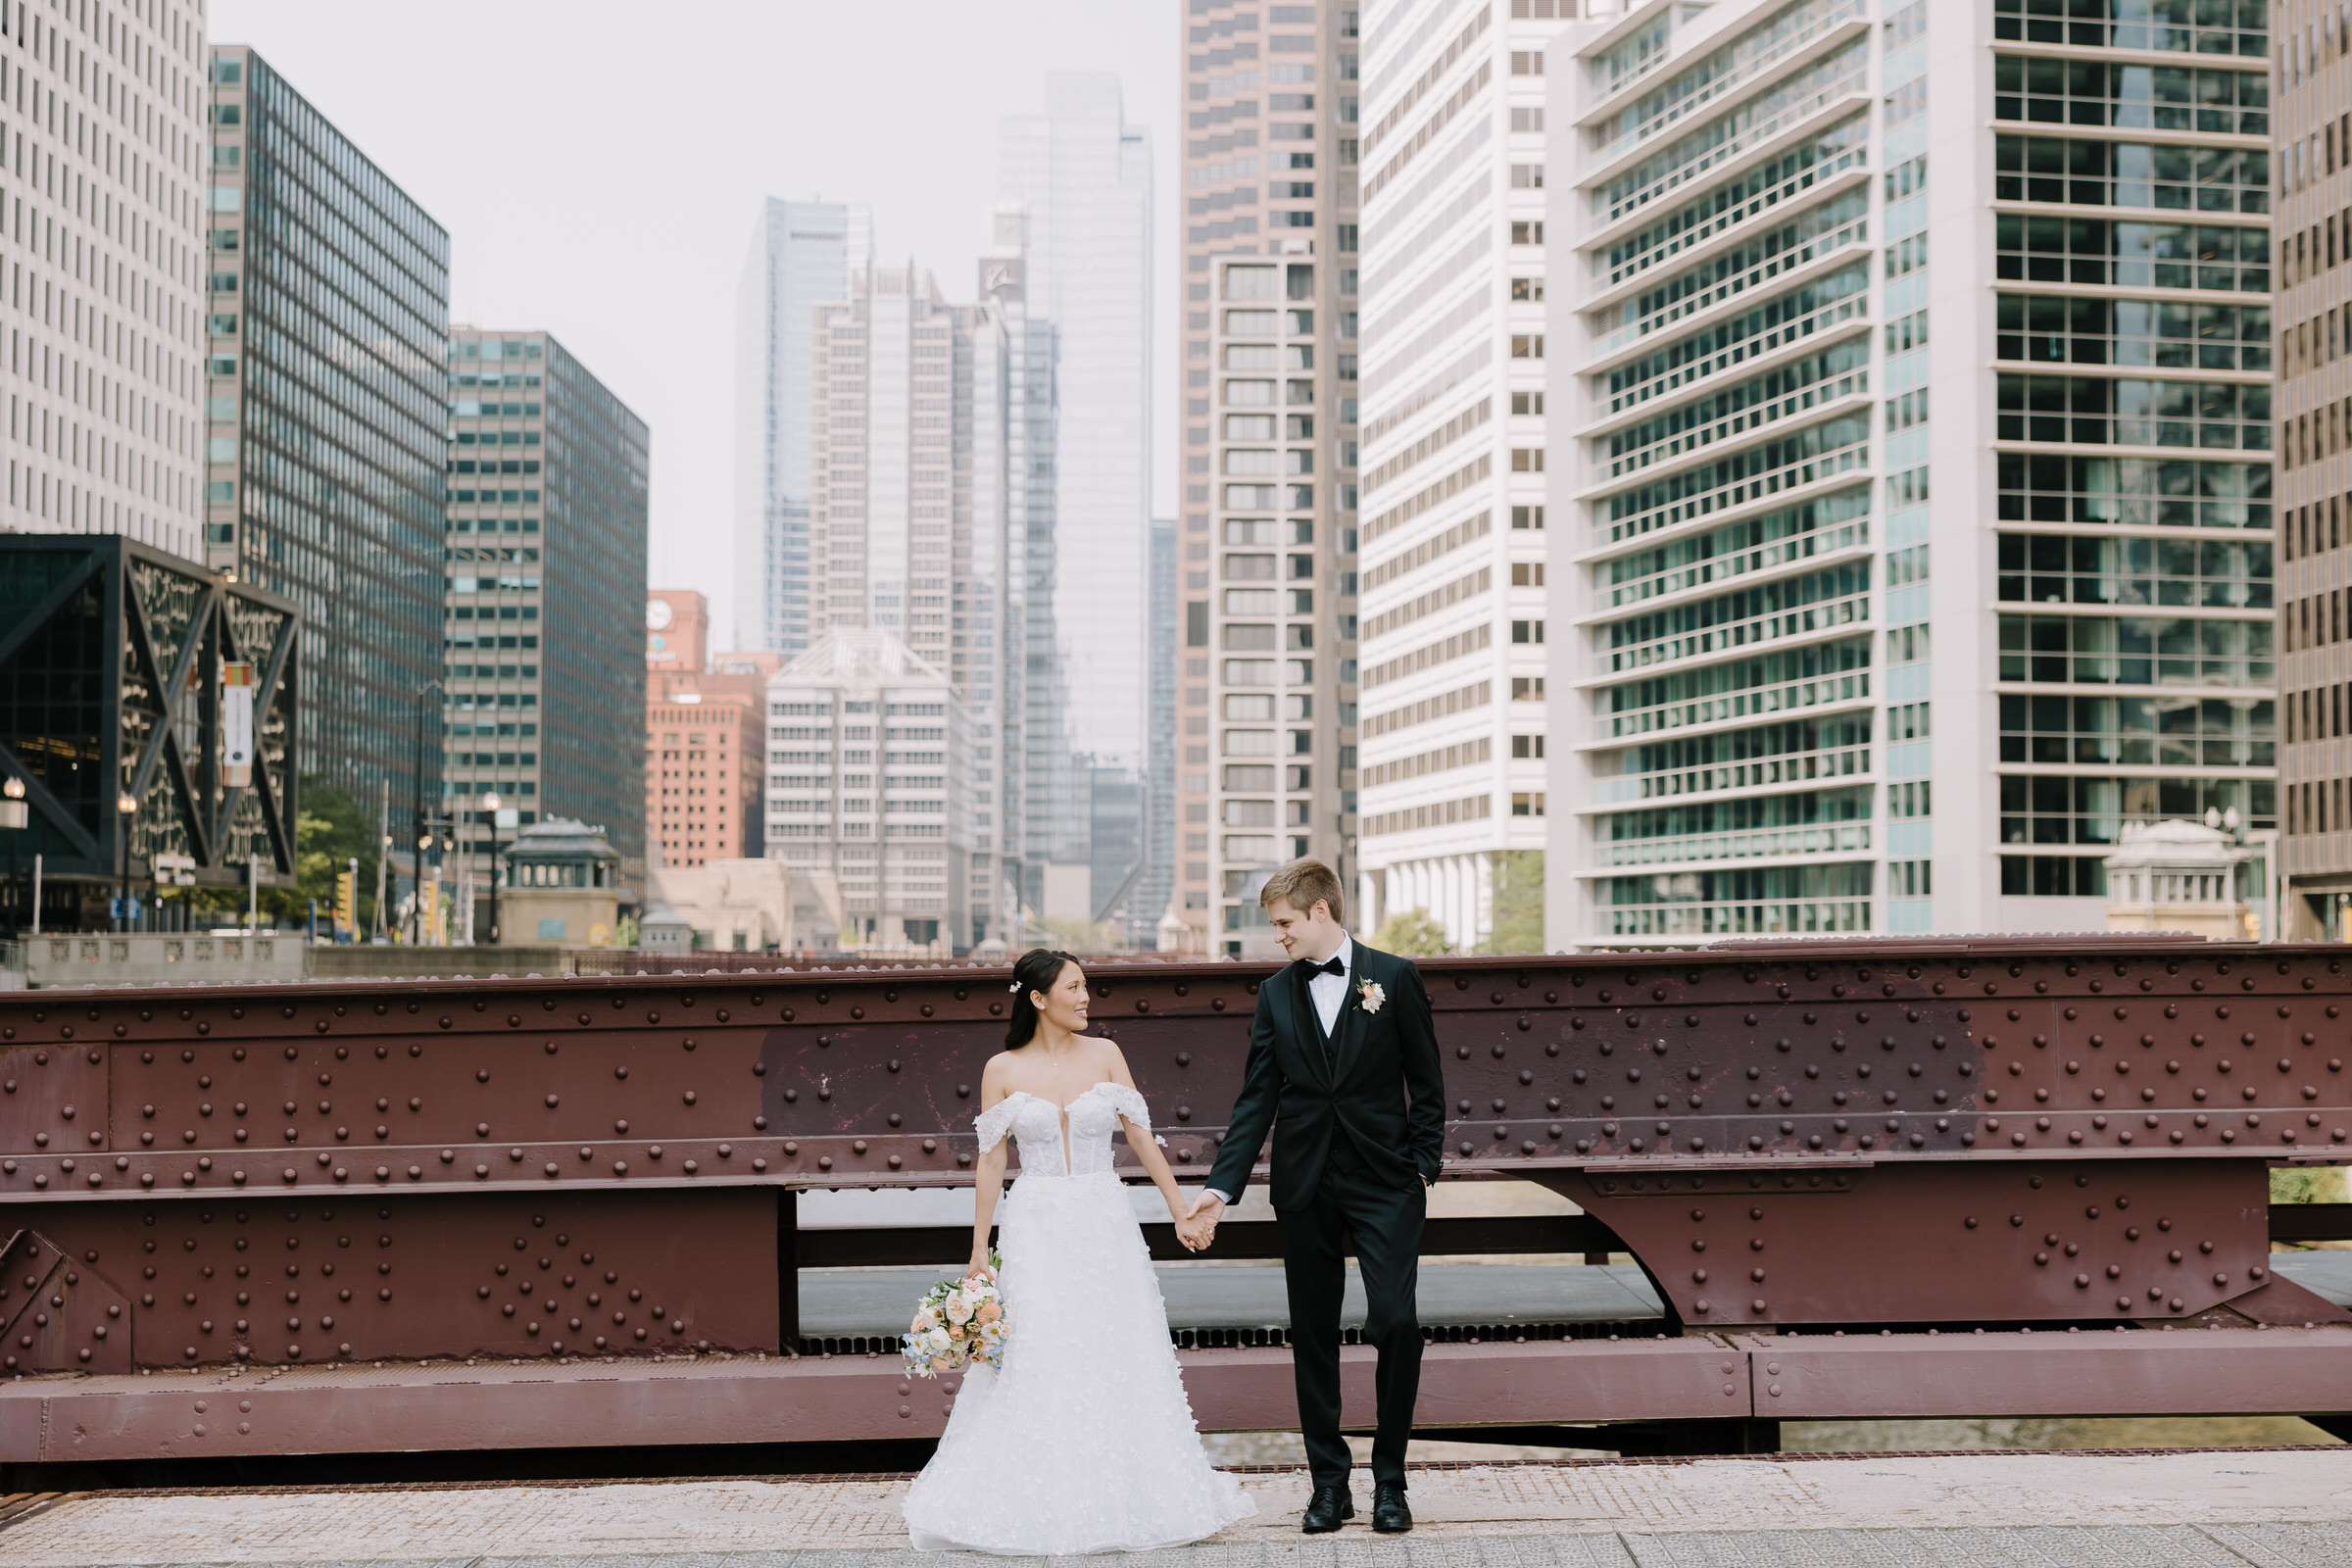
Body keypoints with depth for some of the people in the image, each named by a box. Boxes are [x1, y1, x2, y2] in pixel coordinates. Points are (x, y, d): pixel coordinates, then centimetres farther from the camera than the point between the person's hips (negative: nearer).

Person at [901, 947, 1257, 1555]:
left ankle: (1120, 1498, 13)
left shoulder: (1103, 1054, 4)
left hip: (1105, 1224, 2)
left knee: (1118, 1361, 2)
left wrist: (1181, 1211, 2)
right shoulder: (1003, 1070, 0)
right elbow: (991, 1164, 3)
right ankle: (1043, 1503, 5)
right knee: (1038, 1364, -4)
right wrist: (979, 1250, 2)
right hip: (1036, 1227, -2)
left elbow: (1141, 1137, 5)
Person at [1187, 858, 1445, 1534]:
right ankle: (1329, 1483, 17)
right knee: (1312, 1334, 6)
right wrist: (1221, 1185, -2)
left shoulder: (1394, 977, 1)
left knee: (1395, 1321, -10)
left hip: (1385, 1182, -3)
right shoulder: (1275, 994, 8)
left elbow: (1426, 1084, 4)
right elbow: (1256, 1099, 6)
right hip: (1305, 1187, 3)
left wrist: (1422, 1167, -4)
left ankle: (1389, 1479, 6)